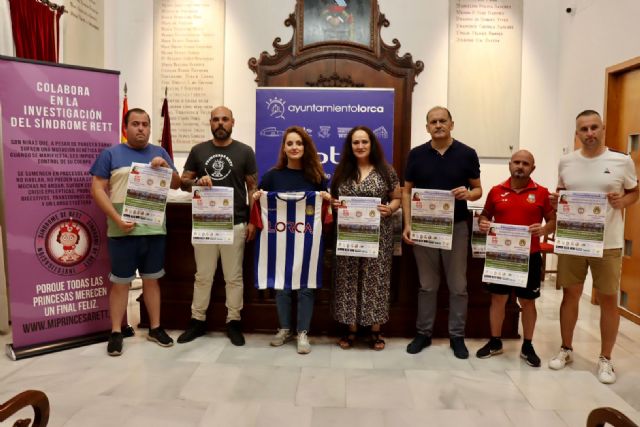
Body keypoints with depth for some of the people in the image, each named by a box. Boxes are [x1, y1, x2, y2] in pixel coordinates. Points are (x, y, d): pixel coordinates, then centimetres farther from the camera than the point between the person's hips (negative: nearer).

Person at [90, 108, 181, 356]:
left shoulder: (160, 152, 12)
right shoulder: (111, 154, 2)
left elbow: (176, 184, 12)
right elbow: (97, 189, -3)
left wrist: (165, 166, -9)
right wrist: (117, 219, -15)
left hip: (154, 230, 3)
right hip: (123, 231, -3)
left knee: (151, 279, 12)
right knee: (120, 282, 5)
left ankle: (155, 328, 23)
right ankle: (116, 332, 16)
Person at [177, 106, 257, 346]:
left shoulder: (245, 152, 1)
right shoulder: (198, 151, 7)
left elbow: (252, 187, 3)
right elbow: (183, 182, 10)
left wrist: (253, 221, -3)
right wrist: (197, 182, -13)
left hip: (235, 224, -2)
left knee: (234, 276, 7)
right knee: (203, 275, 11)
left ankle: (234, 322, 19)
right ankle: (198, 320, 23)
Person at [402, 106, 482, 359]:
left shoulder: (467, 154, 0)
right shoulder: (416, 154, 2)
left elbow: (478, 189, 5)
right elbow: (407, 191, 4)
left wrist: (468, 194, -19)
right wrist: (408, 224, -6)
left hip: (456, 227, 0)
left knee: (458, 286, 7)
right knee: (427, 285, 10)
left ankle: (457, 336, 21)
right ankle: (423, 333, 23)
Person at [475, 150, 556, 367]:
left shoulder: (542, 193, 0)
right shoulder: (496, 191, 3)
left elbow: (553, 221, 3)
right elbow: (485, 214, 13)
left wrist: (544, 229, -18)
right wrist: (483, 223, -9)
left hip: (529, 256, -1)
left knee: (527, 301, 9)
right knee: (498, 298, 9)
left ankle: (527, 346, 24)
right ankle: (495, 342, 23)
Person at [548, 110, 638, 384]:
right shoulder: (566, 162, 4)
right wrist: (555, 201, -7)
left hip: (608, 244, -2)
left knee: (608, 300, 6)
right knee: (570, 294, 11)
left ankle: (605, 359, 22)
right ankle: (566, 349, 27)